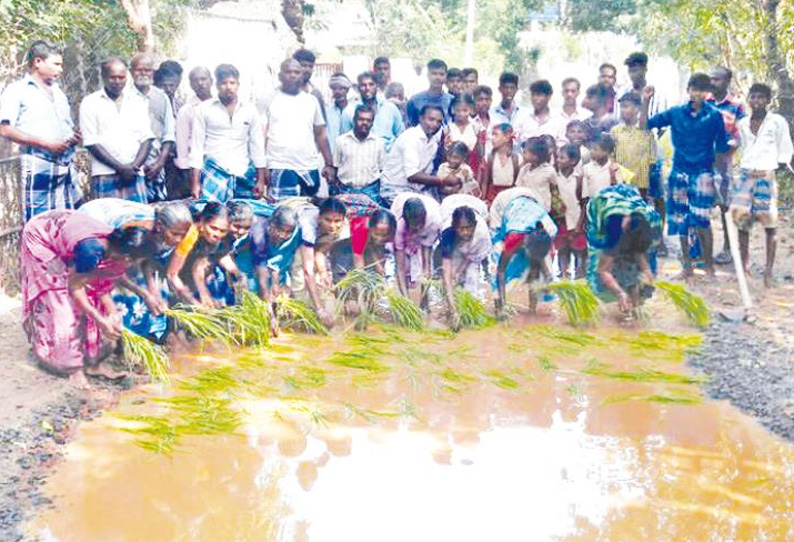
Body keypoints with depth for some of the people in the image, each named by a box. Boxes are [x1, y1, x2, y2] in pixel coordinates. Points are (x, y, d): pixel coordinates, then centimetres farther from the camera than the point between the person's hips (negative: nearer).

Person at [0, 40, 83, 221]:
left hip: (66, 168, 7)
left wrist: (75, 137, 7)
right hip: (38, 167, -7)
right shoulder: (17, 90, 0)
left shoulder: (58, 93, 23)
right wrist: (45, 143, -16)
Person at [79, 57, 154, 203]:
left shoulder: (138, 102, 14)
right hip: (105, 176, -3)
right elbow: (91, 143, -2)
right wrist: (121, 168, -10)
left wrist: (134, 166, -7)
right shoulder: (90, 103, 5)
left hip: (134, 175, 3)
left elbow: (146, 138, 10)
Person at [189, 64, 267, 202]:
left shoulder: (250, 110, 9)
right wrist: (195, 182, -4)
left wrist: (261, 180, 5)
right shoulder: (203, 109, 3)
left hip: (243, 174, 2)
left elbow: (257, 147, 11)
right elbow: (197, 147, 2)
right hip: (214, 173, -2)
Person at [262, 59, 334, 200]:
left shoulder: (312, 101, 14)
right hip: (280, 169, -3)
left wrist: (329, 164, 9)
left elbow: (321, 134, 16)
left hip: (309, 169, 3)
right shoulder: (270, 100, 5)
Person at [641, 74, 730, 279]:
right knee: (681, 221, 7)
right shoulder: (676, 113, 2)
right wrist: (646, 101, -10)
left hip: (702, 173, -2)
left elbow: (722, 147, 4)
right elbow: (644, 125, 0)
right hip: (680, 172, 3)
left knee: (701, 220, -11)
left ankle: (709, 266, 1)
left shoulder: (714, 116, -1)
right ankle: (687, 264, 20)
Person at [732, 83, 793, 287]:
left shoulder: (777, 122, 0)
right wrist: (746, 167, 13)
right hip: (744, 175, 4)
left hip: (766, 176, -3)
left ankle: (768, 271, 1)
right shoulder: (742, 124, 11)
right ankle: (745, 266, 12)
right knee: (741, 220, -1)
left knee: (770, 224, -3)